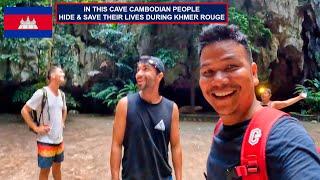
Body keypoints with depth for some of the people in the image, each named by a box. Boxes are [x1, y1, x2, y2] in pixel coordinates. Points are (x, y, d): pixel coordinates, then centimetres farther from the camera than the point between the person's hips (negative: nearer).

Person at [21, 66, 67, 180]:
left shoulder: (62, 94, 4)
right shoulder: (41, 93, -18)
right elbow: (24, 111, -13)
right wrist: (36, 128, -15)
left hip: (59, 140, 7)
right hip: (46, 141, -6)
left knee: (57, 166, 20)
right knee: (45, 170, 7)